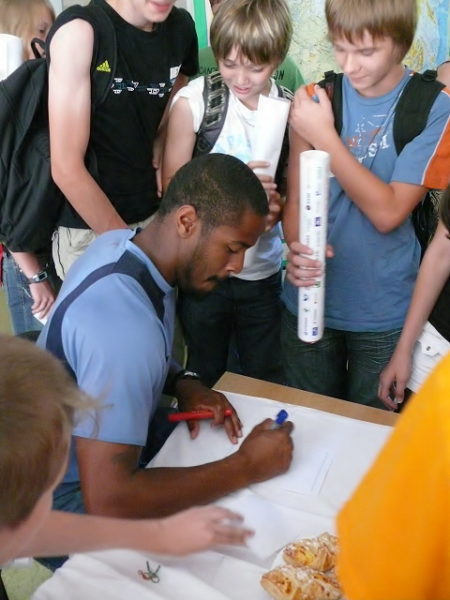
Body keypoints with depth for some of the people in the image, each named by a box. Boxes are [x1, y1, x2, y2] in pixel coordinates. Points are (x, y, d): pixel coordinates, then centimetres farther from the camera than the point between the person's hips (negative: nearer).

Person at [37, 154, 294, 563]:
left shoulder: (122, 242, -9)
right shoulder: (121, 321, -36)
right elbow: (107, 501, -39)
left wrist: (182, 383, -7)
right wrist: (246, 468, -30)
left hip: (100, 442, 9)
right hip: (71, 503, -8)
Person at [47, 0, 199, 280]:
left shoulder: (182, 26, -1)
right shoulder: (79, 30, -19)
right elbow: (66, 168, -21)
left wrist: (160, 147, -2)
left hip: (155, 213, 5)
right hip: (87, 227, -5)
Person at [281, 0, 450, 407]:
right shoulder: (316, 99, -2)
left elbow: (388, 212, -17)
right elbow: (295, 198, -1)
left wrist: (325, 137, -21)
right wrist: (297, 249, -22)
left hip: (384, 313, -2)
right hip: (309, 301, 2)